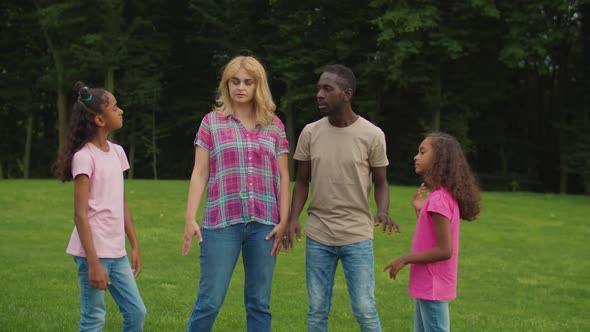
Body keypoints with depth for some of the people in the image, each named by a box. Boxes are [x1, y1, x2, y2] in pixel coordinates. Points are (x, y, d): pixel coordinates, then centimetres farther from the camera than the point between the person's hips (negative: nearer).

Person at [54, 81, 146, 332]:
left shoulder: (117, 152, 10)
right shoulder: (84, 157, -13)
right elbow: (80, 214, -16)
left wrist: (135, 247, 14)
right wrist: (93, 263, -19)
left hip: (116, 252, 8)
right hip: (94, 251, -7)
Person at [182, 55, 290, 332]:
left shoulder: (274, 126, 10)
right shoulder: (212, 122, 6)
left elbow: (283, 176, 10)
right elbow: (199, 173, 3)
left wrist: (284, 221, 1)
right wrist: (190, 218, -6)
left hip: (264, 223, 2)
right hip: (222, 221, -2)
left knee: (259, 303, 7)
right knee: (210, 301, -3)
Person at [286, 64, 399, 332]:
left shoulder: (372, 135, -7)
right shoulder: (310, 133, 0)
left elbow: (380, 182, 2)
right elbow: (302, 182, 8)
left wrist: (383, 212, -18)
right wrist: (293, 217, -8)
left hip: (357, 237, -2)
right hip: (317, 237, 3)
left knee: (364, 309, 0)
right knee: (317, 310, 8)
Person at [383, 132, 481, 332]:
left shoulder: (438, 199, -21)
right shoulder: (443, 196, 9)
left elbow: (444, 250, -23)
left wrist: (405, 259, -15)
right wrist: (419, 209, 12)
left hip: (432, 287, -10)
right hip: (427, 285, 10)